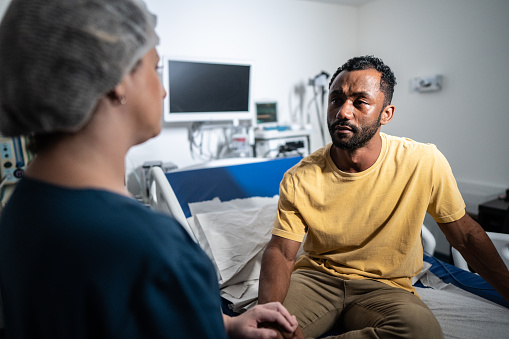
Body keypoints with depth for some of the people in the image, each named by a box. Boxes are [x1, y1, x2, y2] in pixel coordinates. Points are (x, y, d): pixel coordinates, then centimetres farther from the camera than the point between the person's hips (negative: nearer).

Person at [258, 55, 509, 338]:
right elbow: (281, 252, -10)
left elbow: (465, 234, 0)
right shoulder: (299, 179, -13)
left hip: (385, 286, 2)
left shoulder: (425, 162, -14)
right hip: (316, 276, -1)